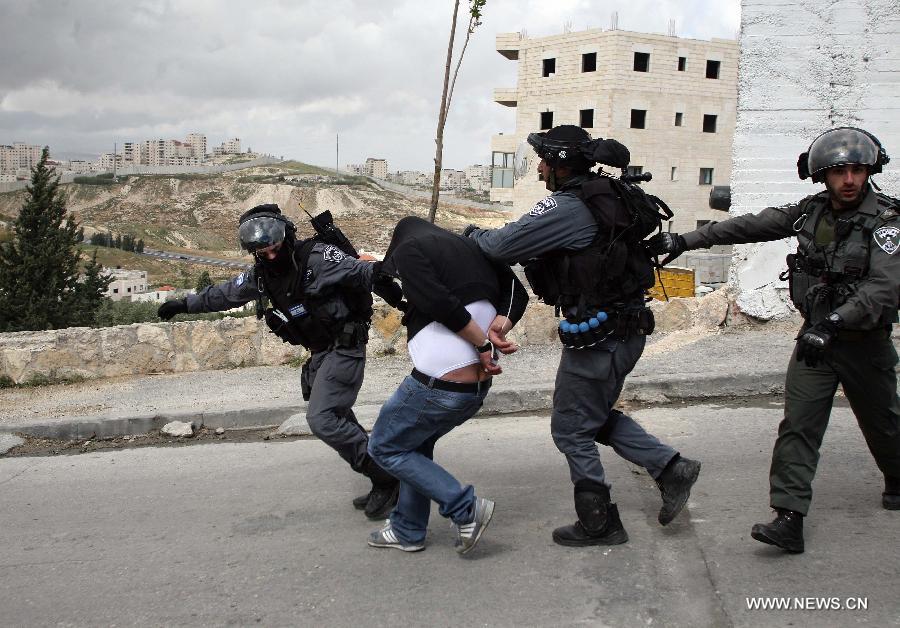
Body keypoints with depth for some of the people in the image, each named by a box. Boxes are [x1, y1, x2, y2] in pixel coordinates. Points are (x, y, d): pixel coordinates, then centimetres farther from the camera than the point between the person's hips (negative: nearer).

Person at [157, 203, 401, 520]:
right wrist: (185, 304, 27)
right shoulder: (263, 274, 6)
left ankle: (387, 478, -7)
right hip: (320, 352, 9)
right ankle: (384, 484, 18)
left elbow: (363, 271, -26)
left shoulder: (317, 257, -18)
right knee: (337, 421, 9)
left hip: (345, 348, -8)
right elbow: (225, 293, 21)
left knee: (322, 419, -16)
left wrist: (394, 292, -44)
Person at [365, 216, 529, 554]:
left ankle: (465, 508, 3)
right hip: (479, 385, 8)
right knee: (417, 443, 27)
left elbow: (443, 305, -18)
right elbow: (516, 290, 13)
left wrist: (483, 345, -8)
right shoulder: (472, 247, 18)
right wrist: (501, 324, -4)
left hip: (439, 384, -8)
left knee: (384, 447, 11)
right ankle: (407, 530, 31)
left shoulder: (408, 248, -4)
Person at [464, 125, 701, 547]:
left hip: (598, 334, -9)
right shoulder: (606, 197, 9)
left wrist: (474, 234, 0)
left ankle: (599, 524, 17)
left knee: (571, 428, 7)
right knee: (597, 416, 25)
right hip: (628, 327, 9)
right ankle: (671, 468, 21)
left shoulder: (566, 208, -19)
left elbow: (503, 246, -20)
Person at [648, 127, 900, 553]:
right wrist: (685, 241, 0)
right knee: (797, 426, -8)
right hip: (815, 338, 3)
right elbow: (749, 226, 3)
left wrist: (833, 324, -38)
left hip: (864, 342, -3)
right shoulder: (810, 212, 0)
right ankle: (789, 519, -10)